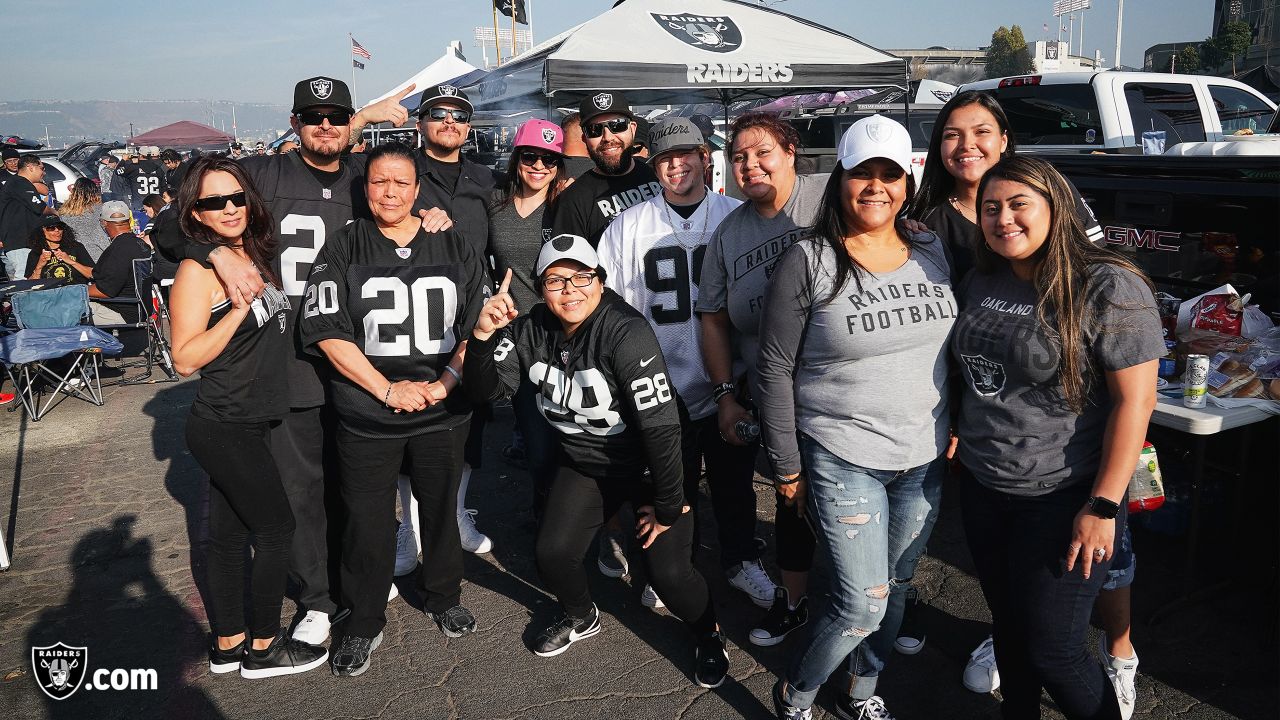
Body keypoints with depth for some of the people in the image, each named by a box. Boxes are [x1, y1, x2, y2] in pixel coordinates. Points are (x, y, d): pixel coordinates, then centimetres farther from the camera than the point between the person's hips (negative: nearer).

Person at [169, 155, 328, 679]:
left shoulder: (253, 254, 7)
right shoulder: (198, 268, -16)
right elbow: (185, 359, -18)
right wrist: (239, 307, -27)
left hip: (245, 425, 7)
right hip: (225, 428, -7)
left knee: (229, 535, 15)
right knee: (276, 528, 2)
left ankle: (227, 645, 27)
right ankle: (263, 649, 17)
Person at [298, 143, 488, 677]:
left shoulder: (452, 248, 5)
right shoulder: (343, 247, -2)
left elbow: (479, 324, 5)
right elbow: (327, 330, -8)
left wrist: (447, 380, -10)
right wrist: (387, 388, -14)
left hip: (443, 412, 2)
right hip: (367, 416, -2)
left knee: (441, 508, 15)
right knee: (367, 521, 7)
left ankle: (443, 598, 38)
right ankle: (364, 623, 26)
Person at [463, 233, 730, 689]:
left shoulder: (626, 333, -30)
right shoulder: (531, 329, -10)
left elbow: (661, 427, -28)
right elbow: (488, 390, -11)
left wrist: (667, 506, -21)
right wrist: (483, 336, -29)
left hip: (649, 464, -5)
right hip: (585, 464, 5)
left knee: (667, 572, -10)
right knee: (551, 554, 2)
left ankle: (707, 635, 24)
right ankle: (581, 618, 36)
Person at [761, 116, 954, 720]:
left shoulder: (934, 253, 4)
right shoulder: (808, 262, -12)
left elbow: (956, 347, 14)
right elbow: (775, 369, -9)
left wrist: (958, 429, 9)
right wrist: (786, 467, -8)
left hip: (925, 460, 5)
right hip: (842, 461, -5)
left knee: (896, 586, 16)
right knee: (863, 602, -5)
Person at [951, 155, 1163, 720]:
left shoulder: (1109, 289, -15)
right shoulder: (981, 283, 5)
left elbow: (1135, 400, -17)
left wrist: (1103, 506, -19)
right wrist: (958, 437, 9)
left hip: (1061, 499, -6)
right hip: (981, 490, 6)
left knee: (1050, 651, 3)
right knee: (1007, 628, 20)